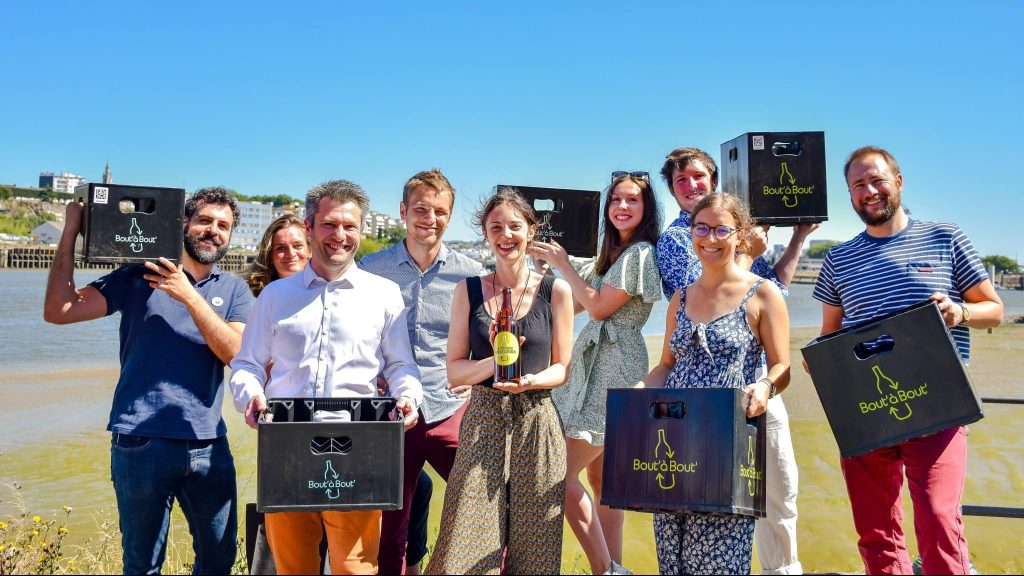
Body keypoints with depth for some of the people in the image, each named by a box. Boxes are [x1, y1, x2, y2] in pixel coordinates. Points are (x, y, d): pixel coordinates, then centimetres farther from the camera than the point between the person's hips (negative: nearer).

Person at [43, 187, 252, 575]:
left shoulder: (233, 289, 7)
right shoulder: (139, 277, 2)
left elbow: (236, 353, -8)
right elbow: (58, 311, -5)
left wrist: (189, 296, -16)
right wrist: (70, 232, -8)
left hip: (208, 445, 2)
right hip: (141, 442, -2)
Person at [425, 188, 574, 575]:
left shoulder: (555, 291, 2)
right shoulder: (469, 291, 4)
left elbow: (562, 367, 7)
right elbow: (454, 371, 3)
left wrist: (530, 381, -14)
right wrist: (496, 362, -16)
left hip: (537, 424, 0)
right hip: (483, 422, 0)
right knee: (467, 544, -1)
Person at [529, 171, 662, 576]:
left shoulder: (640, 252, -11)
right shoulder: (612, 253, 19)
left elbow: (599, 307, -14)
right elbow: (576, 302, 17)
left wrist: (563, 264, -7)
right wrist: (549, 266, 6)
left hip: (613, 369, -10)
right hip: (595, 366, 10)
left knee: (563, 474, -12)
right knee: (600, 477, 12)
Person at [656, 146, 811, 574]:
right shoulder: (673, 239, -4)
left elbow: (776, 286, 20)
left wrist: (799, 237, 16)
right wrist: (748, 254, -10)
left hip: (758, 377, 6)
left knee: (781, 481, 14)